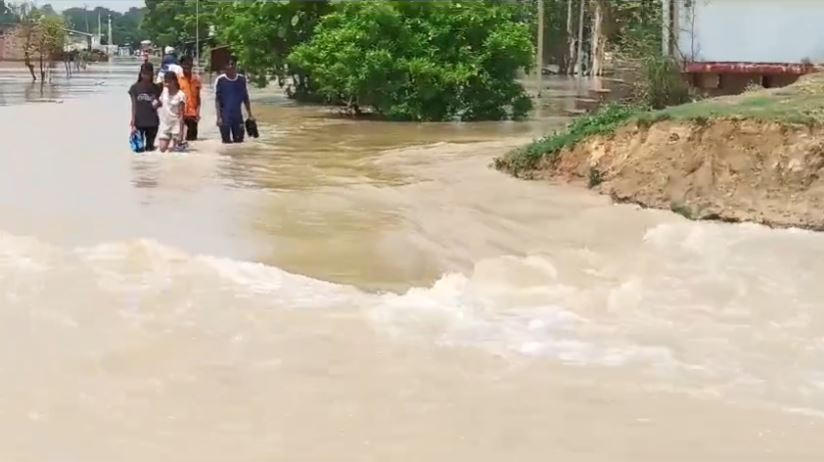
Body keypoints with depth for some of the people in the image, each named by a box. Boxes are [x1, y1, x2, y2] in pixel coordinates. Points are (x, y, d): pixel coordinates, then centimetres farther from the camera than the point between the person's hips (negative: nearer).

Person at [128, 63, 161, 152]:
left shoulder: (156, 88, 4)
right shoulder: (135, 88, -1)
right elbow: (134, 106, -1)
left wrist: (158, 103, -9)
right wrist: (133, 123, -7)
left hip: (152, 122, 2)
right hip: (139, 122, -2)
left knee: (150, 147, 4)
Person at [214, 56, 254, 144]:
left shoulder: (241, 79, 4)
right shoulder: (220, 80, -6)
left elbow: (245, 98, 11)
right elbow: (217, 100, -6)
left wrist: (250, 115, 9)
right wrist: (219, 117, -13)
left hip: (238, 115, 3)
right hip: (225, 116, -3)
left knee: (239, 140, 3)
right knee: (227, 141, -3)